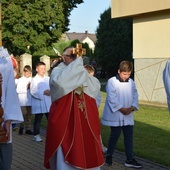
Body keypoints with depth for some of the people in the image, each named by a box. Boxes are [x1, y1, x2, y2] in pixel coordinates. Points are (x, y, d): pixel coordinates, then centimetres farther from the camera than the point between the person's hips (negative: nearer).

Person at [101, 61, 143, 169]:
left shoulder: (131, 82, 7)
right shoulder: (112, 81, -10)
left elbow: (135, 96, 6)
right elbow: (112, 98, -15)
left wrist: (132, 107, -11)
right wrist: (121, 109, -18)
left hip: (128, 115, 5)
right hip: (115, 114, -5)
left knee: (129, 135, 5)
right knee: (115, 135, 2)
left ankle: (130, 159, 11)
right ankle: (109, 155, 23)